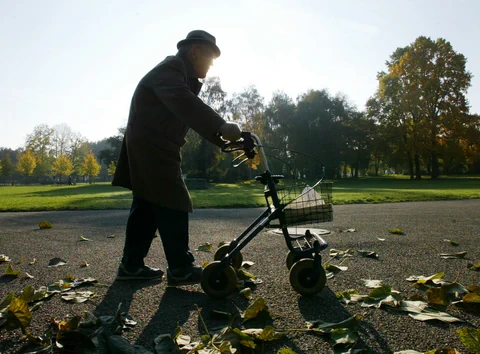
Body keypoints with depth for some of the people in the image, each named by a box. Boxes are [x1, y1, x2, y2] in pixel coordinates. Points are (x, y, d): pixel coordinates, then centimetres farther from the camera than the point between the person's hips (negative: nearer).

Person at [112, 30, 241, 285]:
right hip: (151, 147, -11)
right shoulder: (170, 69, -11)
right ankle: (180, 269, -5)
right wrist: (221, 126, -40)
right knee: (173, 204, -11)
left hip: (155, 148, 11)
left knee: (147, 206, 10)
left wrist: (221, 139, 4)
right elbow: (185, 104, -31)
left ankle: (131, 264, 17)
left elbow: (192, 113, 16)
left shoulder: (184, 76, 22)